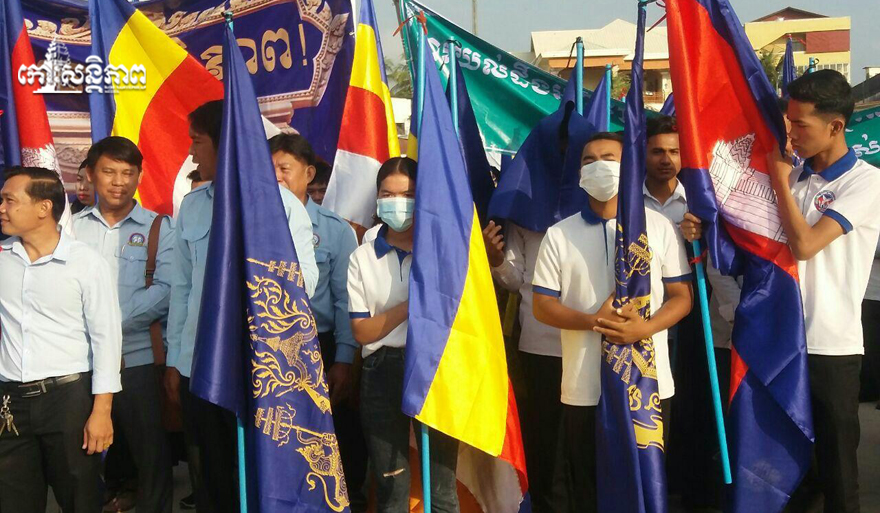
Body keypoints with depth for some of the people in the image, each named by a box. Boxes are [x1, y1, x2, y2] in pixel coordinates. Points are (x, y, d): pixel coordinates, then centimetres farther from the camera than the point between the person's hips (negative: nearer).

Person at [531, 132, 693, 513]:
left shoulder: (659, 227, 3)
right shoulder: (560, 234, 3)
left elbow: (682, 295, 2)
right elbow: (542, 306, 1)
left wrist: (645, 328, -17)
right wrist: (593, 320, -17)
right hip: (584, 388, 0)